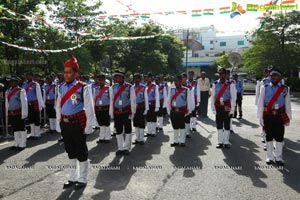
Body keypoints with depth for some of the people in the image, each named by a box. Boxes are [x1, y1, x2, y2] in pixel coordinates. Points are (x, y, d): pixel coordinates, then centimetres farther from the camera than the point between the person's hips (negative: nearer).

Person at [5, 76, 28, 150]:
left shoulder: (21, 91, -9)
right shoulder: (8, 91, 12)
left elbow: (24, 102, -12)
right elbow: (7, 103, 15)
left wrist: (24, 113, -15)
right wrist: (7, 113, 13)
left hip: (19, 113, -6)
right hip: (11, 113, 7)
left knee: (21, 128, 3)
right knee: (15, 129, 13)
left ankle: (22, 144, 12)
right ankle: (16, 144, 23)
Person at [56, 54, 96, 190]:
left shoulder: (83, 88, -10)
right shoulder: (61, 88, 7)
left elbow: (89, 108, -10)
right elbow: (58, 107, 13)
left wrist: (89, 126, -12)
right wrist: (58, 124, 12)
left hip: (78, 123, -5)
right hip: (65, 123, 6)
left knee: (81, 152, 5)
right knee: (70, 151, 16)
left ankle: (83, 179, 20)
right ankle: (73, 177, 31)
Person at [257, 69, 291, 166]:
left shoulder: (285, 88, 4)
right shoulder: (265, 88, 1)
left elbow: (287, 104, 8)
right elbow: (260, 103, 0)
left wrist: (288, 118, 7)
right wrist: (260, 117, -3)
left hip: (280, 116, 1)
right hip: (268, 116, -1)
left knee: (279, 137, 6)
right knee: (269, 136, 7)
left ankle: (278, 157, 20)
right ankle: (269, 157, 20)